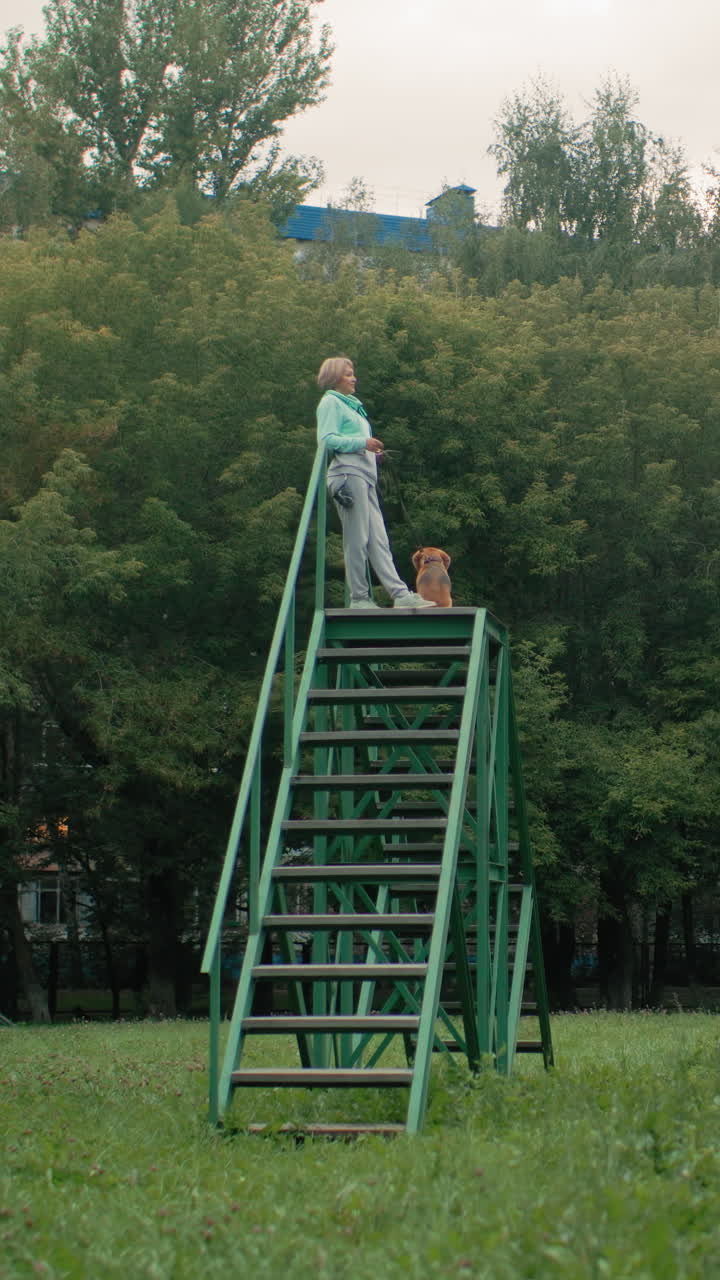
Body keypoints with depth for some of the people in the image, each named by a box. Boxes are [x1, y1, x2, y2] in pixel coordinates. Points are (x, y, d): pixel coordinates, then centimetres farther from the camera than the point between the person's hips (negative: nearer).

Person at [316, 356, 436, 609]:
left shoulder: (351, 405, 29)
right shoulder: (330, 403, 1)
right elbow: (326, 439, -11)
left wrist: (372, 452, 14)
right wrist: (362, 443, -15)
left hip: (365, 475, 9)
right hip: (348, 473, -9)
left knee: (378, 540, 2)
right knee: (357, 540, -9)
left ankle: (400, 593, -4)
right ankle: (359, 598, -6)